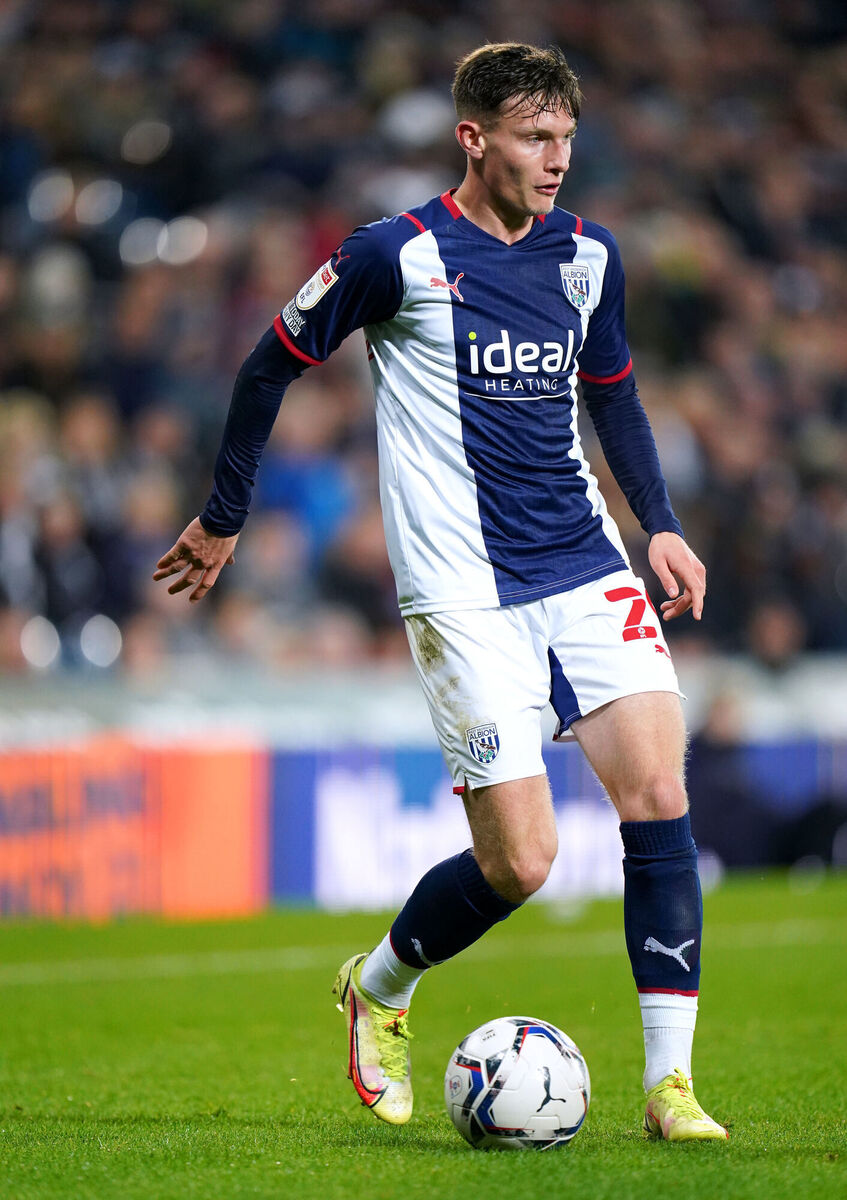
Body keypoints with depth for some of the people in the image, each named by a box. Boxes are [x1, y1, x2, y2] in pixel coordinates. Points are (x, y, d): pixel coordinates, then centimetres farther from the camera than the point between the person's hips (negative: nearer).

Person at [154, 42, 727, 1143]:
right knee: (520, 862, -8)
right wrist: (224, 520, 11)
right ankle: (376, 991, 23)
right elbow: (272, 366, 5)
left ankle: (670, 1083, -5)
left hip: (588, 570, 5)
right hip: (465, 591, -5)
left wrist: (659, 524, 12)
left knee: (658, 793, -11)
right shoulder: (397, 257, -8)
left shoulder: (588, 258, 8)